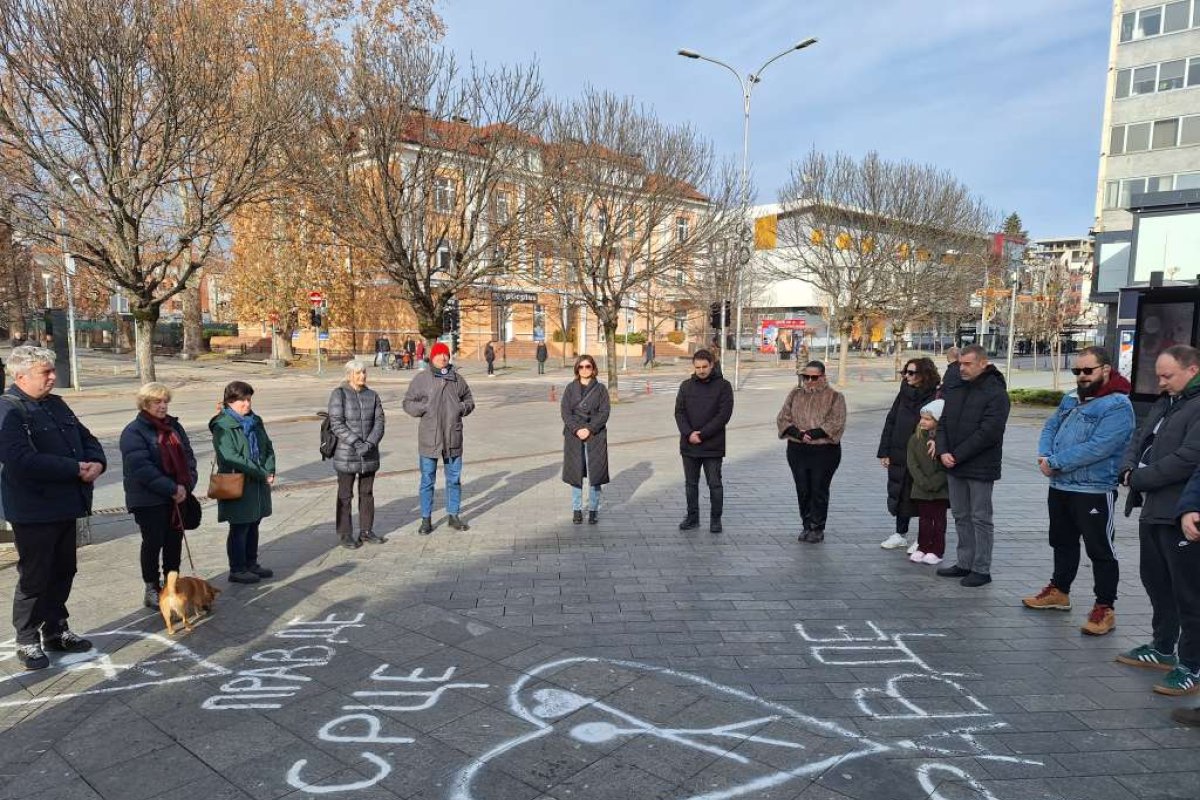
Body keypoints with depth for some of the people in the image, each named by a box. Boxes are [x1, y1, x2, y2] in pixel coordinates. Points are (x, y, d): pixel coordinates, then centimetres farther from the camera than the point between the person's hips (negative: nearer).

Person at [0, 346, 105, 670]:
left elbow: (86, 437, 17)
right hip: (34, 511, -8)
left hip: (65, 506, 8)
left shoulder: (56, 404, 11)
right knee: (34, 578, 4)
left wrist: (96, 462, -5)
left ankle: (55, 631, 32)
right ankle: (27, 641, 20)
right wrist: (75, 469, -22)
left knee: (63, 573, 17)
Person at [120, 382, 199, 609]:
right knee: (153, 543, 2)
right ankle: (152, 590, 14)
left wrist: (186, 486, -7)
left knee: (175, 541, 11)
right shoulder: (134, 432, -10)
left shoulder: (174, 426, 11)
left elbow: (188, 456, 9)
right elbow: (141, 467, -19)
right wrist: (171, 489, -20)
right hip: (149, 500, -6)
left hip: (177, 496, 6)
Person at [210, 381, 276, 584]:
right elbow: (231, 457, -22)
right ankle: (237, 570, 13)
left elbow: (268, 447, 13)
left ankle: (251, 563, 28)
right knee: (239, 528, 2)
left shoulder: (255, 421, 10)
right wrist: (262, 474, -19)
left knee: (253, 524, 16)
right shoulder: (223, 426, -14)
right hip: (237, 485, -7)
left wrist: (270, 470, -5)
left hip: (258, 484, 7)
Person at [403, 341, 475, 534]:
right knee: (427, 480, 6)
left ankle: (453, 515, 26)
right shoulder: (421, 379, -2)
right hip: (429, 438, -3)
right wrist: (424, 408, -16)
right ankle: (426, 519, 17)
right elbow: (408, 403, 1)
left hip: (453, 437, 3)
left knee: (454, 479, 12)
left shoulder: (457, 379, 7)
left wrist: (463, 407, -6)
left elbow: (469, 400, 16)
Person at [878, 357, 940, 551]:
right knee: (899, 494, 13)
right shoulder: (903, 394, 6)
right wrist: (884, 452, 4)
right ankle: (901, 535, 27)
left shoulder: (935, 397, -10)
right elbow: (890, 422, 7)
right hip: (898, 456, 5)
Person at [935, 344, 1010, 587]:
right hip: (954, 466, 7)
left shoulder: (996, 393, -11)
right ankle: (964, 563, 24)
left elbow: (988, 432, -18)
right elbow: (943, 422, 10)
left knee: (980, 519, 2)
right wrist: (943, 451, -7)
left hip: (980, 467, -7)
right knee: (961, 517, 14)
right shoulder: (955, 390, 10)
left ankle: (981, 569, 11)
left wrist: (957, 455, -17)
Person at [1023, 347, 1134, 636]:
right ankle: (1059, 591, 36)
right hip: (1060, 488, 8)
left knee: (1100, 551, 1)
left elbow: (1097, 448, -25)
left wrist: (1055, 462, -19)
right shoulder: (1071, 399, 11)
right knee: (1063, 542, 21)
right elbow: (1050, 428, 13)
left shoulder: (1118, 406, -16)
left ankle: (1105, 608, 11)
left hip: (1094, 492, -8)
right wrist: (1044, 456, -7)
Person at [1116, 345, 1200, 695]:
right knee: (1156, 583, 20)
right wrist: (1128, 469, -2)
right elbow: (1138, 440, 18)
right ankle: (1163, 649, 35)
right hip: (1154, 509, 10)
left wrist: (1140, 478, -14)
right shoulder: (1164, 403, 15)